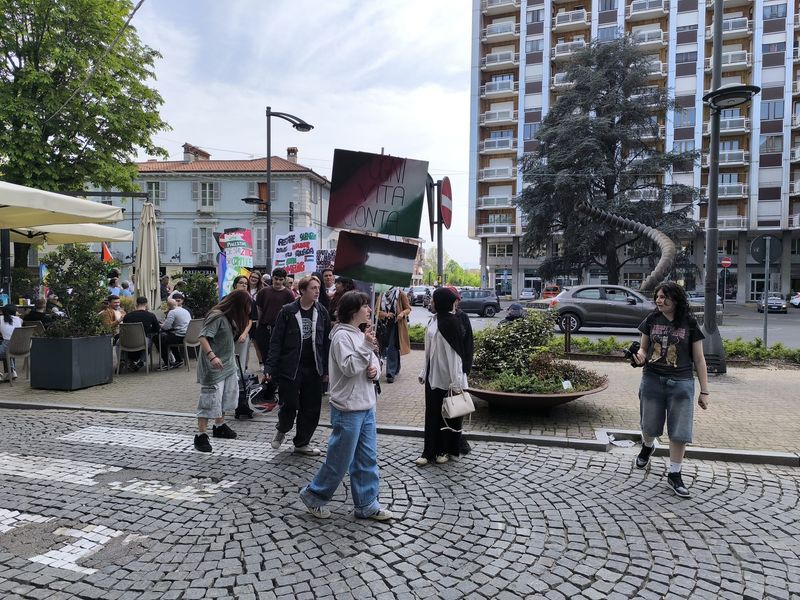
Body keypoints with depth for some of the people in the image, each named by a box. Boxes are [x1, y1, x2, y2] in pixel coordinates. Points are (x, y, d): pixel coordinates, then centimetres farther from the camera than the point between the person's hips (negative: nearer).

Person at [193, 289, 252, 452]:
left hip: (228, 365, 10)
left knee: (226, 397, 20)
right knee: (210, 400, -5)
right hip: (213, 367, -10)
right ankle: (201, 436, 3)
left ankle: (219, 426, 36)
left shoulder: (230, 317, 8)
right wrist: (212, 356, -39)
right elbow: (203, 337, -28)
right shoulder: (217, 316, -20)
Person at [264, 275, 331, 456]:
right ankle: (282, 429, 37)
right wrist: (270, 367, -11)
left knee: (311, 407, 9)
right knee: (289, 404, 4)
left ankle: (302, 442, 27)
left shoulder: (322, 312, 3)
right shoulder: (287, 312, -7)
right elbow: (276, 341, -6)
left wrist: (327, 368, 4)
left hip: (313, 368, 4)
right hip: (290, 367, -3)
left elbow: (327, 342, 6)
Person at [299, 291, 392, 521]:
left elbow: (373, 362, 17)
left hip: (366, 407, 9)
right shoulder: (342, 335, -15)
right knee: (340, 459, 3)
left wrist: (375, 370, -4)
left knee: (367, 458, 12)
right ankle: (313, 495, 23)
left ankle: (367, 504, 23)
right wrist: (366, 346, -24)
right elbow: (349, 368, -23)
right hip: (348, 409, -8)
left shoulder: (360, 334, 12)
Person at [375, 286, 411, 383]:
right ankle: (396, 369, 33)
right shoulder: (382, 294, 7)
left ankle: (391, 373, -3)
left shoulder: (400, 293, -4)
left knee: (392, 348, -8)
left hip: (396, 325, -5)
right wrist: (385, 314, -13)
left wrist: (402, 313, -22)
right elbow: (376, 310, 6)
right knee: (384, 348, 13)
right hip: (384, 325, 5)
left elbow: (408, 309, 0)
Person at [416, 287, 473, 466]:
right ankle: (430, 451, 18)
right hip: (433, 375, 7)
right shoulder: (434, 320, 7)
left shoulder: (450, 322, -16)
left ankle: (447, 450, 24)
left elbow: (454, 352, -18)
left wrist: (455, 381, -20)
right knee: (432, 413, 10)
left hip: (446, 376, -7)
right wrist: (424, 372, 17)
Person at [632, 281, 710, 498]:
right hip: (652, 380, 2)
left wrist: (704, 391, -1)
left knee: (679, 432, 1)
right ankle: (648, 446, 49)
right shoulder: (652, 320, 1)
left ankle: (674, 474, 17)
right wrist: (640, 357, -14)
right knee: (649, 426, 16)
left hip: (681, 383, -2)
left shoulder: (689, 323, -5)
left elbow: (699, 359, -1)